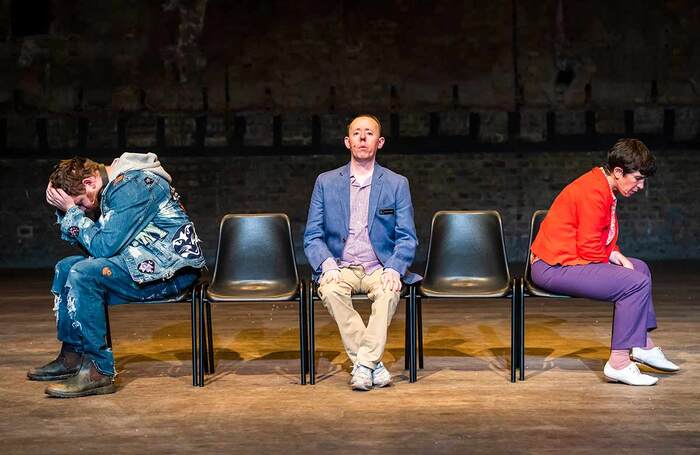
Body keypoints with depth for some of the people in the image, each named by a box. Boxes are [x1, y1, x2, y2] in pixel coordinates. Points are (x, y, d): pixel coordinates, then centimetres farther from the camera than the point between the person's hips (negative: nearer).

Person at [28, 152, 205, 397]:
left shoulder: (132, 186, -19)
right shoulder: (112, 186, 12)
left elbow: (103, 246, -21)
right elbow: (91, 246, 13)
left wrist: (72, 210, -12)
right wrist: (64, 209, 3)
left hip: (173, 267, -11)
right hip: (145, 260, 11)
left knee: (83, 274, -25)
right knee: (65, 268, 13)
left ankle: (99, 371, -21)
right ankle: (72, 356, 13)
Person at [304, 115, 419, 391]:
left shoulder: (397, 184, 8)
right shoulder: (326, 182, 10)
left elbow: (407, 238, 4)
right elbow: (312, 236, 6)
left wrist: (393, 268, -17)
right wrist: (327, 264, -14)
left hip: (379, 268, -1)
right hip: (341, 267, 1)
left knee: (389, 291, -34)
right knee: (331, 290, -33)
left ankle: (363, 365, -29)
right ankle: (374, 366, -27)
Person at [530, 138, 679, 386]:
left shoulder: (602, 186, 14)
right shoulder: (594, 192, -20)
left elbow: (602, 240, 19)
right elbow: (589, 247, -22)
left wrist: (620, 258, 1)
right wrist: (617, 263, -6)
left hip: (570, 259, 12)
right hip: (555, 268, -12)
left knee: (639, 268, 21)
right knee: (636, 283, -20)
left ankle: (643, 345, 23)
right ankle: (619, 363, -17)